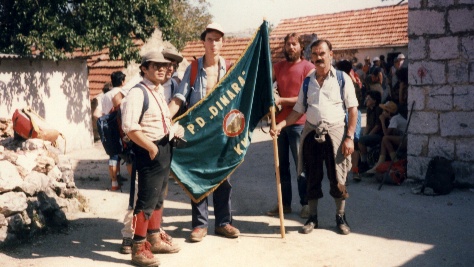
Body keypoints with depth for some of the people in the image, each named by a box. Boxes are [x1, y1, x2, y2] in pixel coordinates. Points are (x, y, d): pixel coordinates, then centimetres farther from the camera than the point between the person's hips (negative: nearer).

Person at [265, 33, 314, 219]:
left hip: (298, 122, -6)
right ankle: (284, 203, 21)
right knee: (281, 165, 11)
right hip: (280, 121, 6)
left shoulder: (308, 67, -6)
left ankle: (305, 203, 12)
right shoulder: (279, 66, 10)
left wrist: (282, 100, -17)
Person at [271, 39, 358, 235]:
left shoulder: (342, 79, 0)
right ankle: (312, 218, 21)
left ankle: (340, 217, 20)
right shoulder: (307, 81, 11)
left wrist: (349, 137, -9)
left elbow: (353, 110, -2)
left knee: (337, 178, 3)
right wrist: (280, 125, -1)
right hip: (312, 133, 3)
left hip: (335, 132, -3)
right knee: (312, 178, 9)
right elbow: (298, 111, 12)